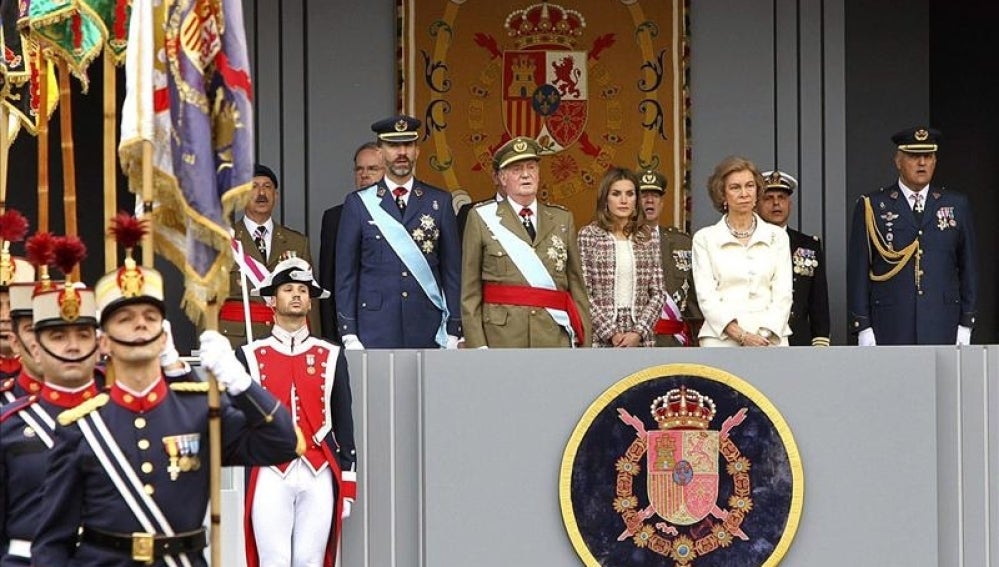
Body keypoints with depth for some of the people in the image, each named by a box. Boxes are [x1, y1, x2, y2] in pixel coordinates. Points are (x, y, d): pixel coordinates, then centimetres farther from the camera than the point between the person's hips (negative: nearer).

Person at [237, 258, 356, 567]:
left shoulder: (331, 356, 11)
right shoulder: (250, 356, 7)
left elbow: (344, 424, 12)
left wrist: (347, 483, 8)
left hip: (319, 475, 1)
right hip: (271, 475, -1)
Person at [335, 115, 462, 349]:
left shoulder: (439, 202, 9)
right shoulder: (358, 204, 6)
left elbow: (453, 270, 9)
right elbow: (345, 274, 5)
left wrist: (453, 330, 3)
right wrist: (349, 335, -2)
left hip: (428, 334, 1)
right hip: (375, 331, -1)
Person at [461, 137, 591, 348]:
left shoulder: (562, 219, 14)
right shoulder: (482, 218, 6)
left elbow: (577, 285, 11)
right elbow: (470, 291, 3)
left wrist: (584, 342, 4)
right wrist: (477, 345, -6)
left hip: (555, 338, 2)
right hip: (502, 337, -2)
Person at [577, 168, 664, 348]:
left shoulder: (647, 238, 10)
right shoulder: (588, 236, 2)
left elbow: (657, 294, 8)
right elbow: (582, 294, -4)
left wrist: (639, 332, -6)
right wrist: (610, 333, -10)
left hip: (640, 340, 2)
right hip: (600, 339, -2)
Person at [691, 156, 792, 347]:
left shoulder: (777, 236, 13)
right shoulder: (705, 238, 8)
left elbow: (783, 295, 6)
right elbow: (706, 297, 0)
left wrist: (764, 336, -9)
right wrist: (741, 336, -11)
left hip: (771, 339, 1)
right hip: (721, 339, -1)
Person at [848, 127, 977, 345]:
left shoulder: (957, 205, 10)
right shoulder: (871, 206, 3)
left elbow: (968, 267, 12)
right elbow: (858, 270, 2)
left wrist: (966, 323, 7)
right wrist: (863, 327, -3)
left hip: (942, 327, 2)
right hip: (891, 331, -2)